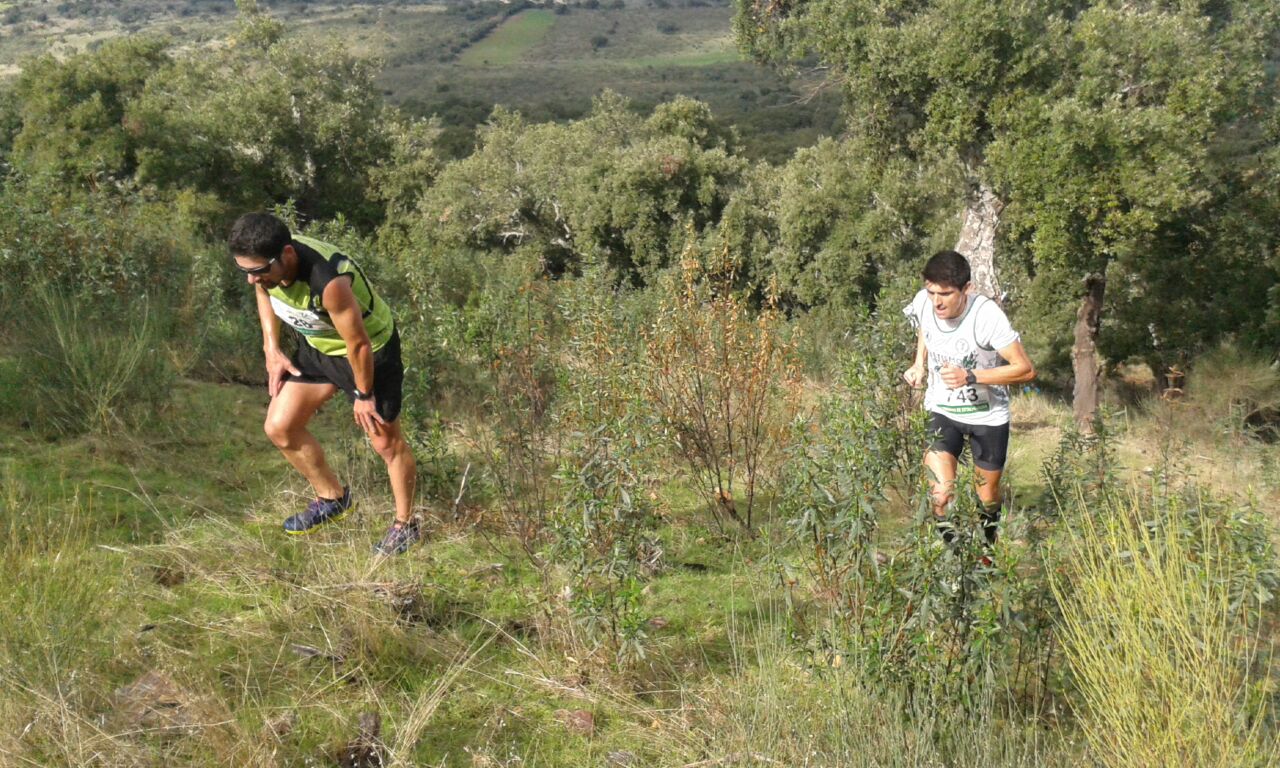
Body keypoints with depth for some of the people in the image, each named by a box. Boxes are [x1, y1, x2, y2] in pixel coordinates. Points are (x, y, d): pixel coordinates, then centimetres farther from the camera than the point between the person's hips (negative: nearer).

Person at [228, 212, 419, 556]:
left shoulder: (329, 283, -41)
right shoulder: (264, 262, -20)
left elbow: (358, 344, -28)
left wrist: (363, 395, -15)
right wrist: (271, 349, 0)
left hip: (370, 350, -7)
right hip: (316, 346, 7)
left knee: (386, 442, 3)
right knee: (279, 427, 6)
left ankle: (405, 525, 26)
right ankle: (332, 497, 28)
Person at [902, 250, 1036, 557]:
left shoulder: (987, 315, -27)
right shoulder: (923, 302, -15)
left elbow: (1026, 370, -24)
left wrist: (971, 377, -33)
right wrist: (919, 364, -3)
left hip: (988, 416, -2)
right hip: (941, 412, 2)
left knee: (988, 497, 16)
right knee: (940, 496, -16)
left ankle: (985, 553, 45)